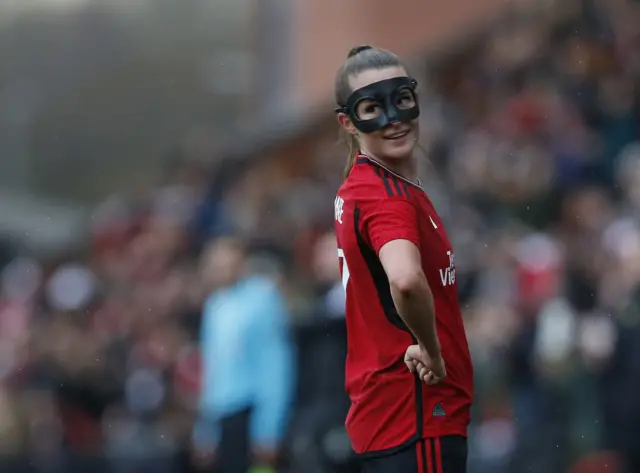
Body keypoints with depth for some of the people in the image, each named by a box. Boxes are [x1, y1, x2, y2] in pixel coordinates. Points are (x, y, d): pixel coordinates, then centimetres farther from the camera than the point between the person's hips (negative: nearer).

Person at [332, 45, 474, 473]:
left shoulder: (361, 185, 12)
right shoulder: (389, 195, -17)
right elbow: (406, 280, -38)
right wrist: (431, 351, -21)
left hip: (382, 412, 10)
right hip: (418, 414, -10)